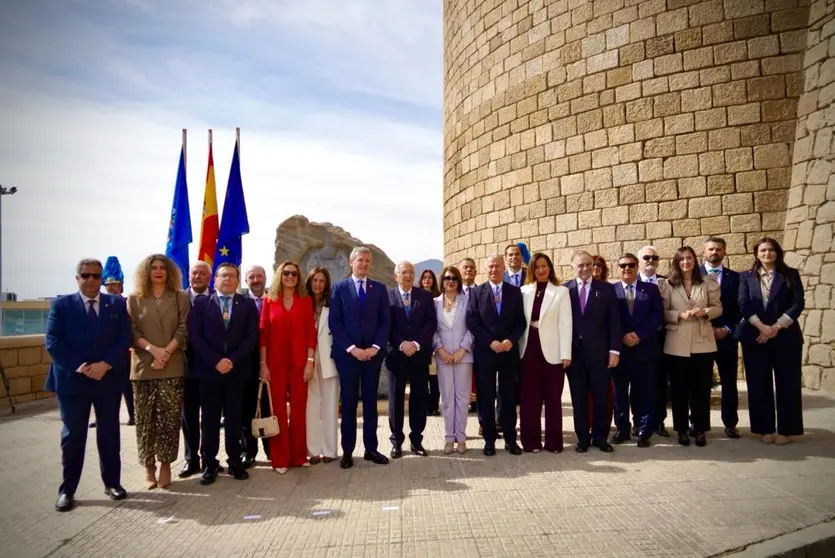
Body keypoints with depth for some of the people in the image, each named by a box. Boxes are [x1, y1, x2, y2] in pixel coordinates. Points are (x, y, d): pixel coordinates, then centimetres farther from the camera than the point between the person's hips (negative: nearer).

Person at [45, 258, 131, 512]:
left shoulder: (117, 304, 4)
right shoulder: (61, 305, 2)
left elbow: (124, 338, -3)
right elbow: (53, 343, -7)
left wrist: (105, 364, -16)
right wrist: (78, 367, -17)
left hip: (109, 378, 1)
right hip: (72, 379, -1)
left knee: (109, 433, 10)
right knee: (72, 436, 6)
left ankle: (112, 482, 22)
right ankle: (67, 490, 17)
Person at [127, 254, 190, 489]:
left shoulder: (180, 297, 7)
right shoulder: (135, 299, 8)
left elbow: (183, 329, 1)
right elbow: (132, 332, 2)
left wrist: (167, 351, -12)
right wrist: (153, 349, -13)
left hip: (172, 367, -1)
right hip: (143, 366, 1)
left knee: (169, 418, -1)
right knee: (145, 419, 4)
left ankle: (165, 465, 10)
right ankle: (149, 467, 14)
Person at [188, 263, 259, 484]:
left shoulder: (247, 304, 7)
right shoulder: (201, 303, 5)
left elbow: (252, 337, -1)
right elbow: (195, 336, -3)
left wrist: (232, 360, -13)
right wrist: (216, 361, -13)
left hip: (237, 370, 0)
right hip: (208, 369, 0)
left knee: (234, 419, 6)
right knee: (209, 420, 6)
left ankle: (235, 462, 16)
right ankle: (209, 464, 15)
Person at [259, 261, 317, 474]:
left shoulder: (306, 301, 6)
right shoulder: (269, 300, 4)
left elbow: (311, 332, 3)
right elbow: (263, 333, 1)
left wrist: (310, 361, -5)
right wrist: (263, 364, -4)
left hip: (299, 361, 1)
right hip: (275, 362, -1)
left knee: (299, 408, 5)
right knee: (277, 409, 2)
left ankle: (299, 456, 17)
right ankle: (279, 458, 11)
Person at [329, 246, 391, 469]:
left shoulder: (380, 288, 8)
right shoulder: (339, 288, 3)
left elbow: (385, 321, 4)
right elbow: (334, 322, -4)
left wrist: (375, 347, -9)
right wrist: (351, 348, -12)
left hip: (373, 353, 2)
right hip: (347, 353, -2)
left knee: (370, 402, 8)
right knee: (349, 403, 4)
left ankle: (371, 448, 17)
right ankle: (347, 451, 11)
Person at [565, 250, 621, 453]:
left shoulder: (606, 289, 3)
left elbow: (614, 321, 1)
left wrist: (614, 350, -6)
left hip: (599, 352, 0)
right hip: (574, 352, 0)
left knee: (601, 398, 7)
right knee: (578, 398, 8)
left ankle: (600, 438, 22)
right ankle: (582, 438, 20)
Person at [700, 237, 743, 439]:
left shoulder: (734, 277, 8)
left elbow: (739, 308, 5)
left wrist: (727, 329, -7)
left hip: (726, 336, 2)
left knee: (729, 382, 8)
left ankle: (730, 423, 19)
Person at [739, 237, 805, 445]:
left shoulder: (791, 274, 6)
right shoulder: (747, 277, 8)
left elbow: (798, 303, -3)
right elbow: (744, 305, -1)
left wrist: (777, 327, -13)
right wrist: (762, 327, -14)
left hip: (786, 336, -1)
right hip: (755, 337, 1)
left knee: (787, 383, 2)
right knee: (759, 384, 3)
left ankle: (785, 429, 13)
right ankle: (765, 429, 13)